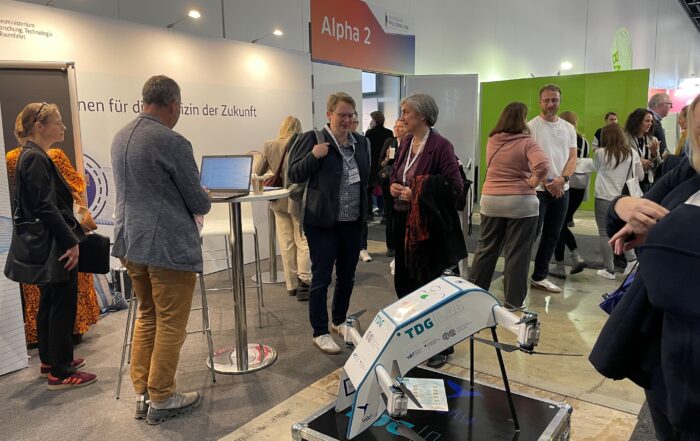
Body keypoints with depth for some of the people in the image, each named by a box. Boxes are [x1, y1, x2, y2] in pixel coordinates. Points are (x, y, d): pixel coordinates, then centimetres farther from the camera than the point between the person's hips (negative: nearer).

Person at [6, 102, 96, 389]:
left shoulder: (34, 156, 14)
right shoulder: (35, 158, -17)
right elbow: (45, 207, -23)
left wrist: (70, 236, 20)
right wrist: (71, 242, -21)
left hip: (48, 246, 10)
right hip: (55, 246, -10)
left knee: (49, 303, 18)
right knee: (63, 305, -3)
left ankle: (50, 360, 32)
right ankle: (60, 373, 6)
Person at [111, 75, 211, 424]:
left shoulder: (120, 137, 9)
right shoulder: (172, 142, -17)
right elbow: (198, 202, -12)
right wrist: (205, 202, 12)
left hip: (131, 241, 8)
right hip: (169, 246, -8)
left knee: (146, 317, 20)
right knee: (170, 325, 5)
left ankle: (142, 394, 27)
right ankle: (161, 400, 17)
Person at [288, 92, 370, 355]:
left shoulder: (361, 141, 8)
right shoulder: (313, 139, -8)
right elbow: (294, 175, -8)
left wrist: (365, 210, 6)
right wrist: (313, 156, -23)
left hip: (353, 222, 6)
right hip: (323, 222, -5)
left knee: (347, 276, 17)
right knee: (321, 278, 4)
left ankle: (339, 321, 37)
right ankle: (320, 333, 18)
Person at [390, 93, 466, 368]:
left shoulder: (440, 146, -14)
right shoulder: (406, 143, 9)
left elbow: (455, 187, -17)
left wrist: (418, 194, -21)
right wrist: (393, 185, -1)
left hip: (428, 224, -7)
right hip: (403, 221, 7)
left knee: (429, 285, 4)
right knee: (404, 281, 14)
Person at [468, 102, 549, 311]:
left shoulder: (491, 140, 5)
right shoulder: (526, 142, -11)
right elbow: (543, 166, -26)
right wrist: (532, 184, -11)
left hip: (490, 200, 5)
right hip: (521, 202, -5)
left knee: (486, 248, 15)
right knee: (517, 253, 5)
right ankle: (513, 300, 13)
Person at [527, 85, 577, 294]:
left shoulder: (569, 128, 12)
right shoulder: (531, 126, -5)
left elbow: (572, 157, 7)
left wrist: (562, 179, -11)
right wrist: (546, 183, -14)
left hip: (562, 190, 6)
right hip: (537, 188, -6)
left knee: (552, 236, 10)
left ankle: (539, 277, 21)